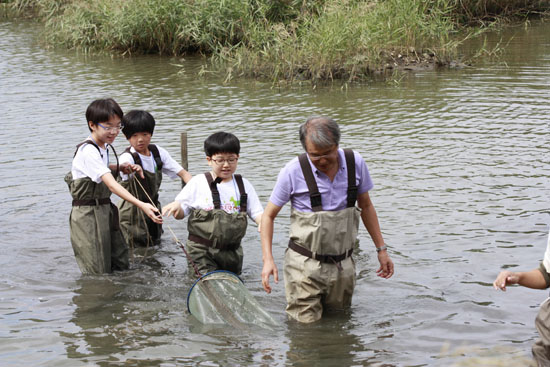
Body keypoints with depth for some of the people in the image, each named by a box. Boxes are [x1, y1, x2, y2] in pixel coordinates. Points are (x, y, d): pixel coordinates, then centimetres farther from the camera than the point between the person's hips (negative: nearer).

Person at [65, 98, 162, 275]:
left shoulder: (104, 147, 8)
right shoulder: (88, 151, -22)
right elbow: (111, 184, -34)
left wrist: (122, 167, 9)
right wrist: (141, 205, -44)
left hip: (105, 210, 9)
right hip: (87, 214, -9)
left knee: (121, 266, 10)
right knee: (98, 274, -4)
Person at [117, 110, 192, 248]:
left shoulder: (158, 152, 2)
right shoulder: (127, 157, -17)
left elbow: (183, 173, 2)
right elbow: (123, 164, -43)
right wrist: (128, 167, -69)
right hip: (132, 212, -6)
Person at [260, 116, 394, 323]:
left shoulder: (355, 163, -5)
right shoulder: (293, 172, -14)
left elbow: (366, 206, 11)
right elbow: (268, 215, -4)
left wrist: (381, 249, 12)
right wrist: (268, 259, -15)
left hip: (343, 265, 4)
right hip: (305, 265, -3)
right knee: (306, 324, -4)